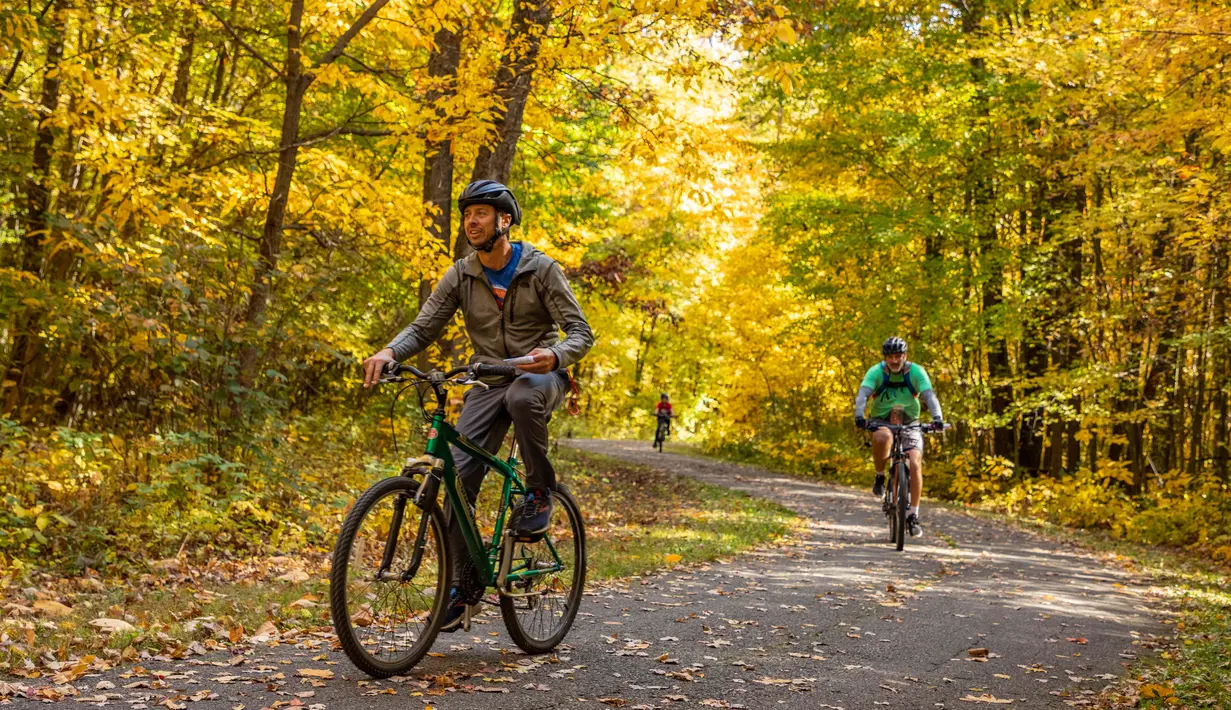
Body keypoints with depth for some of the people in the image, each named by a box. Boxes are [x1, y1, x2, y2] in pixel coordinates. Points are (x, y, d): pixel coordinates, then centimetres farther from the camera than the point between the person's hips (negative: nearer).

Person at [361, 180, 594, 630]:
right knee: (460, 474, -13)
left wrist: (554, 356, -36)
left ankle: (540, 491, -16)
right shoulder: (461, 277, 1)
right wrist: (388, 352, -25)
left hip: (540, 375, -3)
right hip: (488, 383, 3)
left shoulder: (541, 269, -9)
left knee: (522, 396, -41)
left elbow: (580, 331, -13)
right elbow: (424, 327, -3)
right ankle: (461, 583, 0)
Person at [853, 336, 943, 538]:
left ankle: (913, 515, -8)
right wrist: (859, 416, -46)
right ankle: (880, 476, -11)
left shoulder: (916, 372, -12)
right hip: (881, 420, -1)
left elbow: (929, 395, -23)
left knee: (915, 464, -18)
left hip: (909, 422, 1)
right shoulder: (876, 372, -13)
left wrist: (937, 417, -42)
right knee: (883, 438, -38)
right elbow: (862, 394, -27)